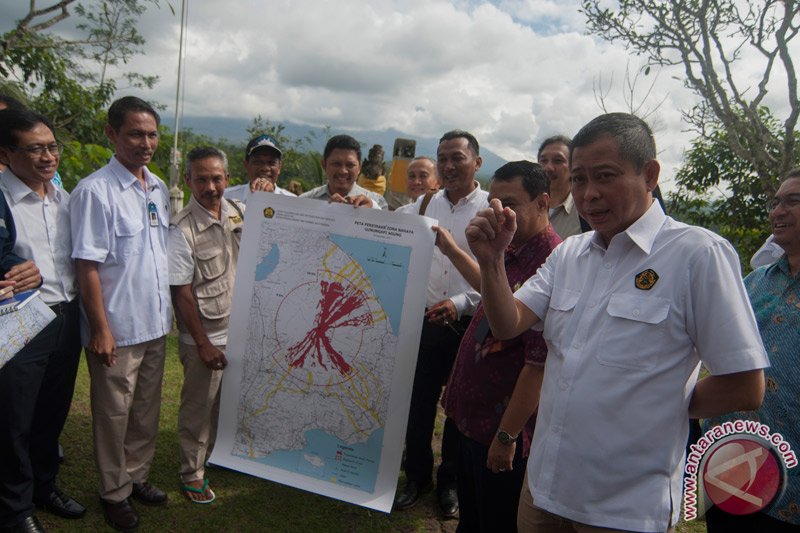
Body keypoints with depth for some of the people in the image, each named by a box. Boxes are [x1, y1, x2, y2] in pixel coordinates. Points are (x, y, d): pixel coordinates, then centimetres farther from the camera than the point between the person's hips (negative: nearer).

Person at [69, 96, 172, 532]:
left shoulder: (159, 189, 7)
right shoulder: (94, 191, -14)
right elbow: (87, 266, -15)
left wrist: (167, 309, 13)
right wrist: (100, 328, -16)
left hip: (156, 323, 6)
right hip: (117, 328, -6)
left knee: (147, 409, 18)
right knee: (114, 414, 10)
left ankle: (136, 476, 36)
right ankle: (114, 492, 28)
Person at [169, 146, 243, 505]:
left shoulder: (240, 212, 0)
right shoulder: (182, 230, -16)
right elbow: (181, 293, -14)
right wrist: (204, 344, -12)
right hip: (205, 337, -5)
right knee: (198, 408, 10)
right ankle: (192, 472, 29)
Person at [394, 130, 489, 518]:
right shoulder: (424, 206, 7)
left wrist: (462, 303, -20)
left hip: (469, 325, -3)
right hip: (424, 320, 3)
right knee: (418, 402, 12)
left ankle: (450, 481, 33)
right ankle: (417, 476, 34)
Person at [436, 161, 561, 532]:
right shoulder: (514, 253, 4)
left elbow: (539, 365, -27)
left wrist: (507, 436, -20)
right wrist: (451, 250, 28)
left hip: (503, 432, -9)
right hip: (473, 419, 9)